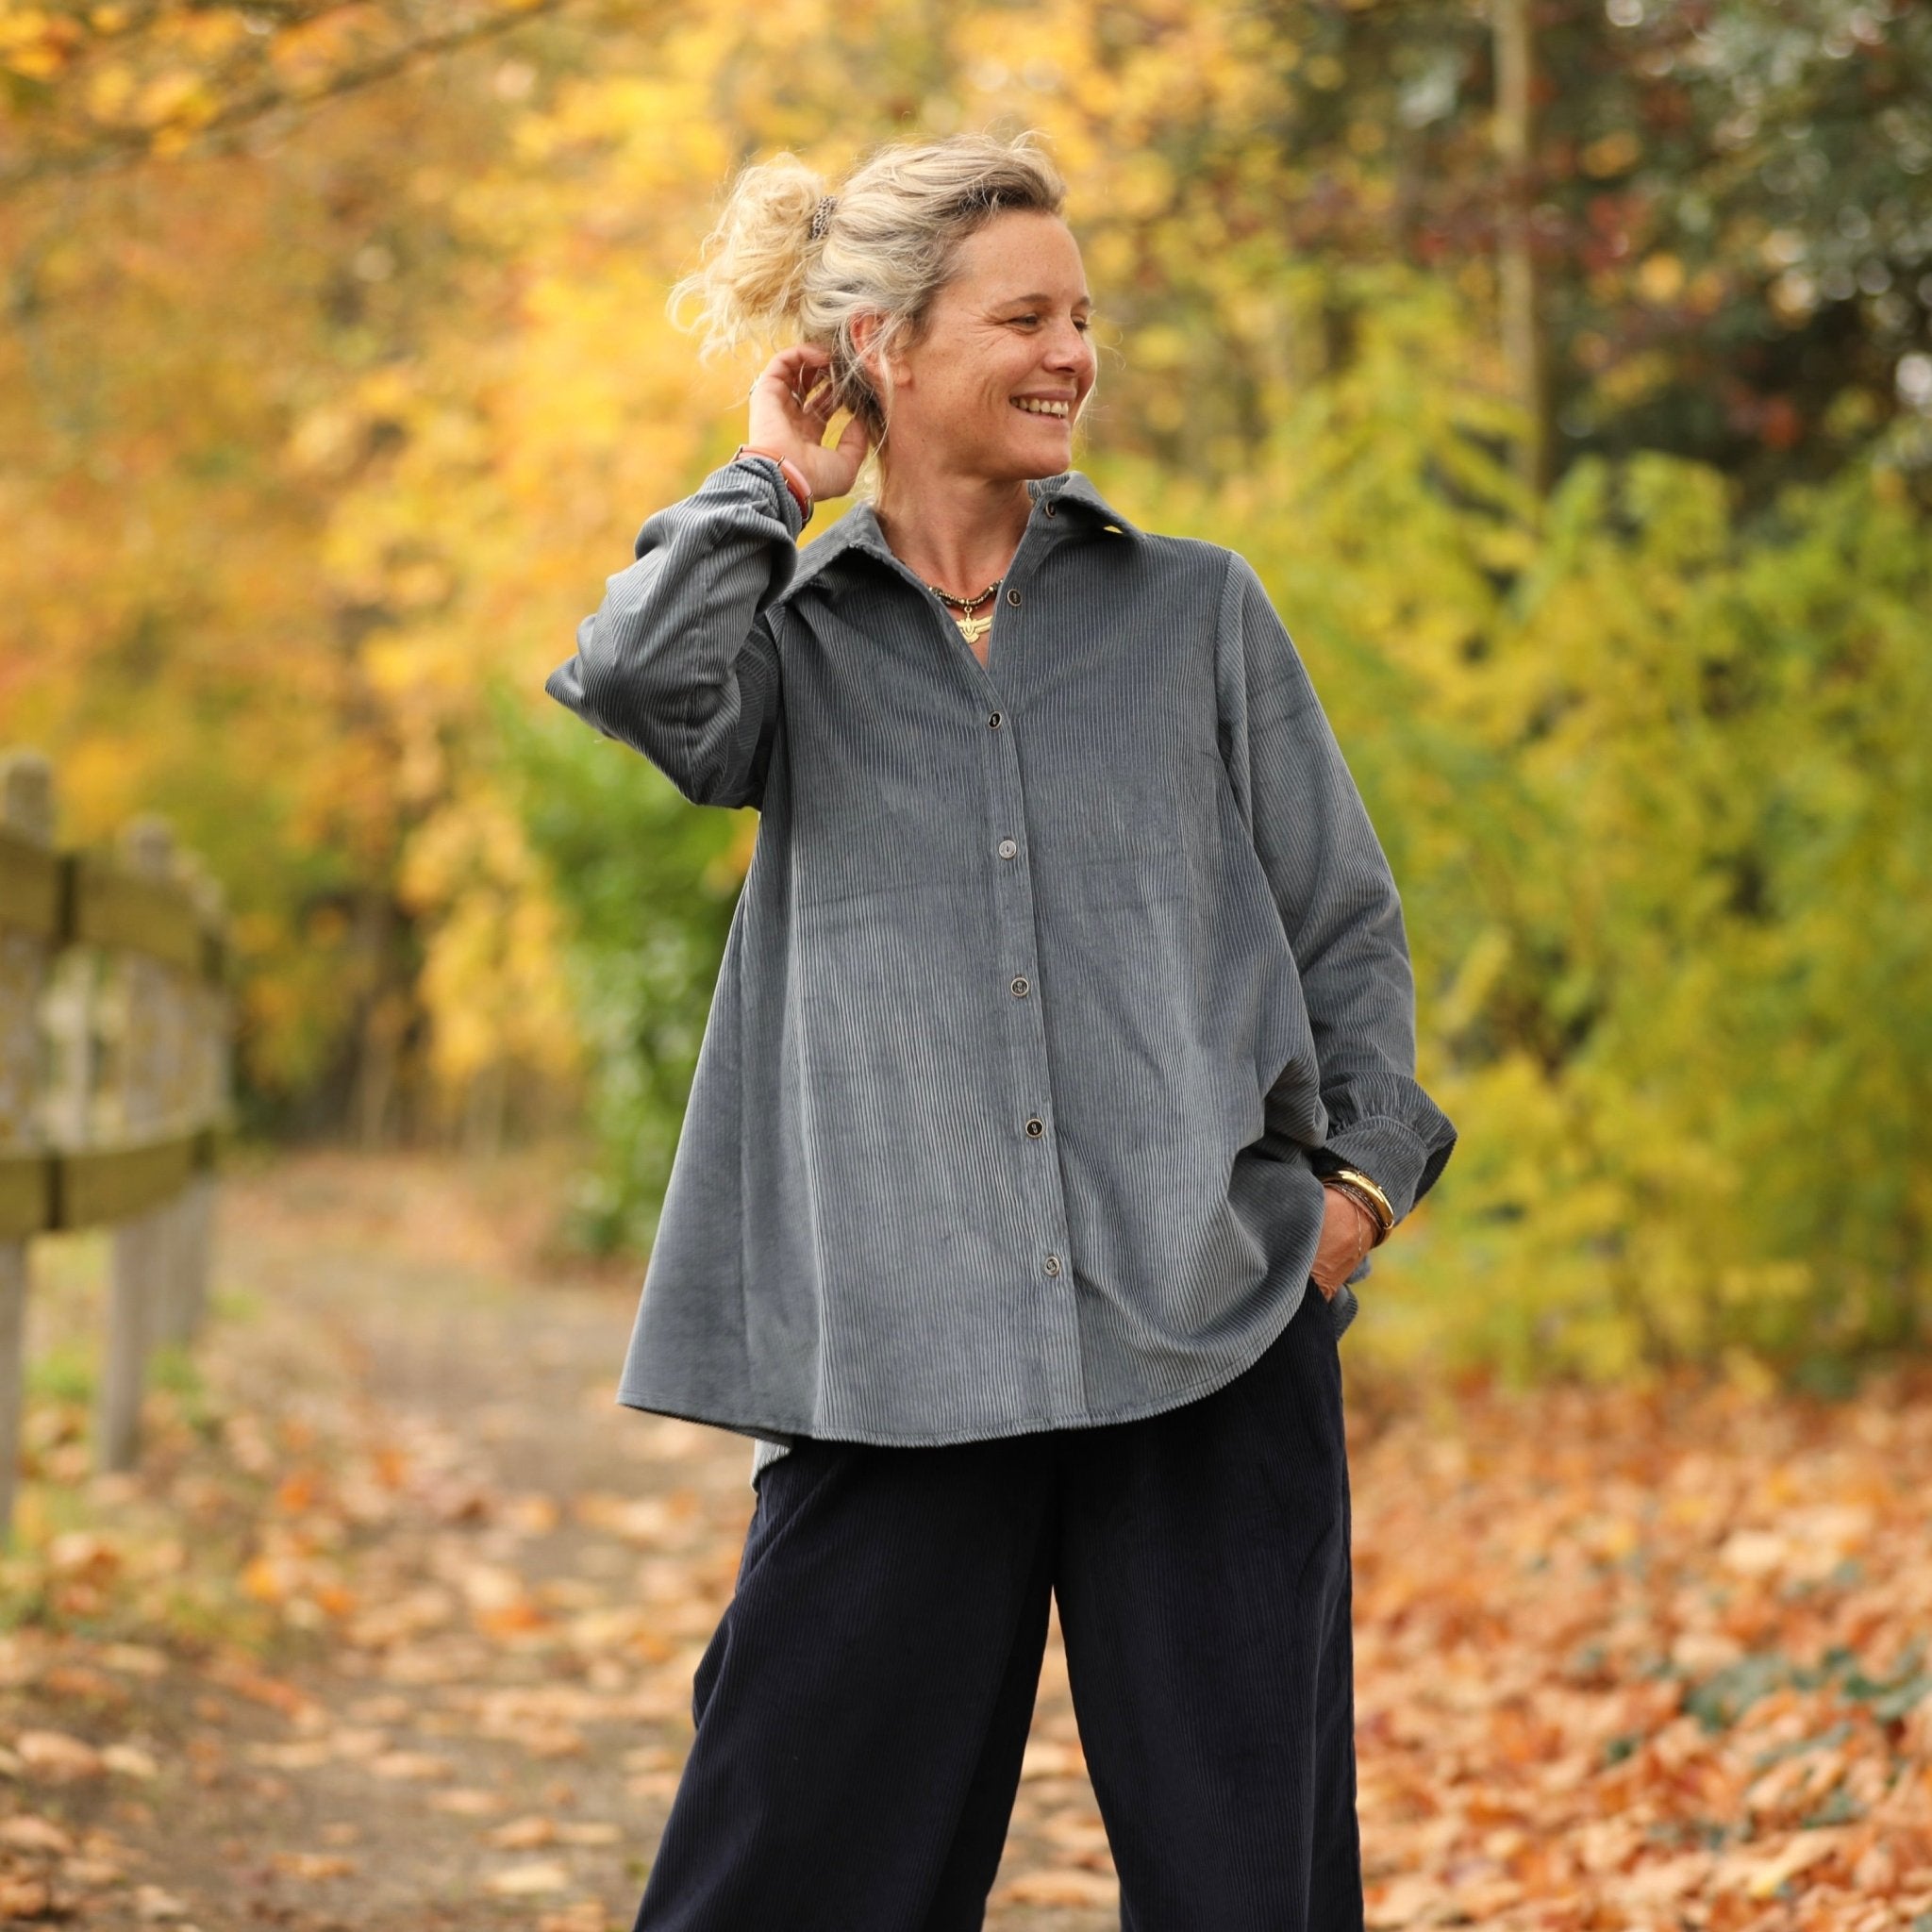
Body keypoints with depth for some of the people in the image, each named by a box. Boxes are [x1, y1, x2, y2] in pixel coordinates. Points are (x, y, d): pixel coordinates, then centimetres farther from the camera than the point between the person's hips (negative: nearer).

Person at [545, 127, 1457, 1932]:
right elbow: (636, 688, -14)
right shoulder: (796, 643, 9)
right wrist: (771, 484, 1)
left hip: (1214, 1320, 1)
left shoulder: (1197, 611, 12)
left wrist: (1365, 1164, -1)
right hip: (905, 1348, -1)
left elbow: (1346, 919, 13)